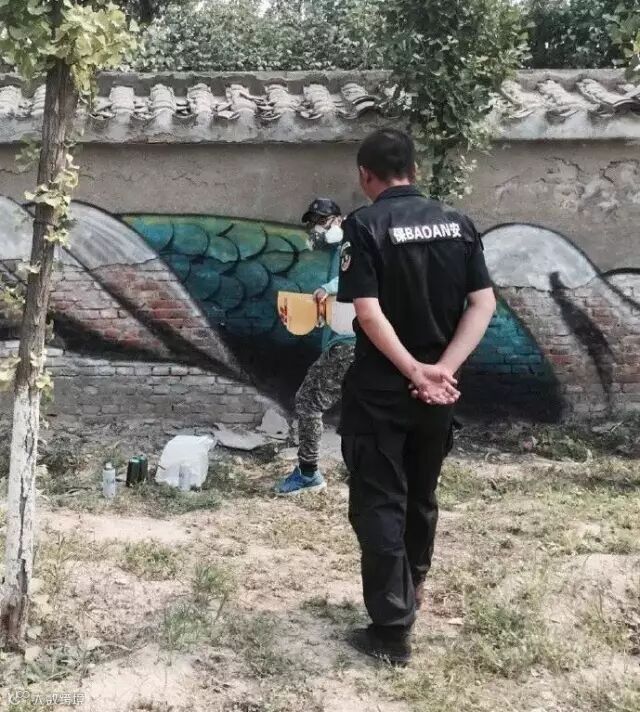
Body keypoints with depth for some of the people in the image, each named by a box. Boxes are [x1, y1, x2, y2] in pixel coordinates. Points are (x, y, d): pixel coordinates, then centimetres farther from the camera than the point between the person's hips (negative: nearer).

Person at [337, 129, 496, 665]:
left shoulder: (365, 226, -11)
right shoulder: (458, 223, 3)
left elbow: (369, 313, -20)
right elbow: (484, 304, -4)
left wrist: (414, 371, -15)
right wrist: (443, 369, -11)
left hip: (380, 389, -5)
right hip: (439, 387, 5)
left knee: (379, 503, 2)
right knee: (422, 493, 22)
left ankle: (393, 630, 5)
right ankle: (413, 586, 41)